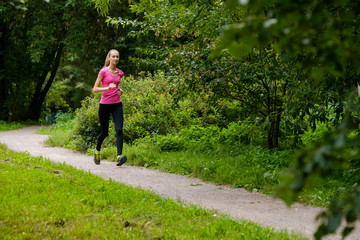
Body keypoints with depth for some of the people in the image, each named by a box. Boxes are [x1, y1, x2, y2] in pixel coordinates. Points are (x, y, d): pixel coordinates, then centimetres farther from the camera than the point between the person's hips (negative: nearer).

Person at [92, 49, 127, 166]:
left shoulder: (120, 73, 9)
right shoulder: (103, 72, -5)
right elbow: (95, 89, -6)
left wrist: (120, 91, 5)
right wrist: (107, 88, -21)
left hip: (117, 105, 3)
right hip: (105, 104, -3)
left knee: (119, 130, -15)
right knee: (104, 132, 7)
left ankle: (119, 157, -25)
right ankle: (97, 151, 36)